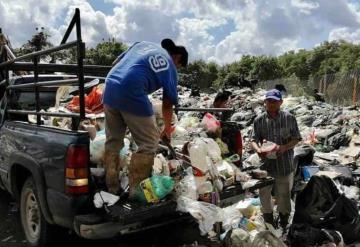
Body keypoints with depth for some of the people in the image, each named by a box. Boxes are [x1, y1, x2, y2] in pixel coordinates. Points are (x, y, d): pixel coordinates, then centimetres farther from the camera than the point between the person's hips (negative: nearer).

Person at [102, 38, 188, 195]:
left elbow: (116, 63, 24)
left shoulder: (143, 44, 25)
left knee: (113, 141, 18)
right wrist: (167, 127, 27)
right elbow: (168, 104, 13)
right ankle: (136, 191, 10)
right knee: (148, 145, 6)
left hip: (109, 88, 7)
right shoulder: (170, 66, 10)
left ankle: (111, 187, 28)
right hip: (132, 94, -7)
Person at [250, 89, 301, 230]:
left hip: (285, 165, -1)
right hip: (266, 164, 1)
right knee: (264, 194, 14)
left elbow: (296, 139, -3)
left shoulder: (289, 118, -7)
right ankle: (269, 224, 38)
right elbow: (254, 140, -3)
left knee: (284, 195, 15)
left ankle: (284, 225, 39)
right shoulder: (259, 120, -4)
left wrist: (284, 147, -21)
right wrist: (258, 149, -25)